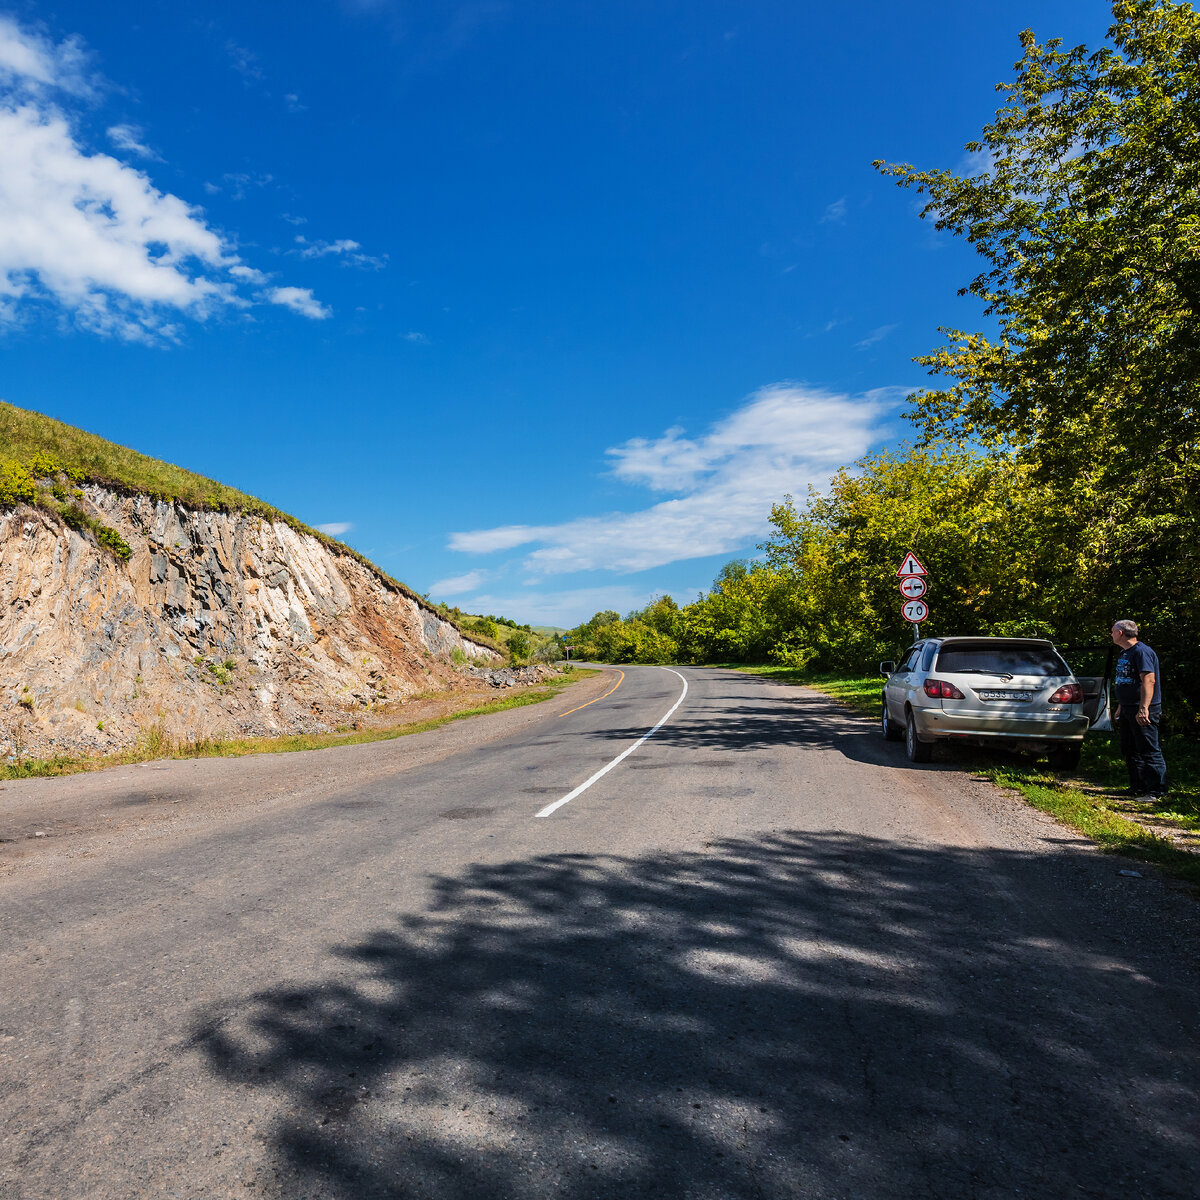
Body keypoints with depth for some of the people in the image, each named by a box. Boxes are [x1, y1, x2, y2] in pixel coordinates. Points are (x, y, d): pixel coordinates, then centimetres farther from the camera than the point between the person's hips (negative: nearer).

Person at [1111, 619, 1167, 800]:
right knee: (1130, 751, 14)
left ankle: (1157, 791, -1)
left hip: (1142, 711, -10)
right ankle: (1137, 787, 23)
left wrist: (1144, 708, -31)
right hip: (1128, 710, 10)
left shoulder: (1142, 651, -15)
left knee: (1149, 751, -6)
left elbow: (1149, 680, -24)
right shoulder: (1125, 653, 16)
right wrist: (1120, 707, 27)